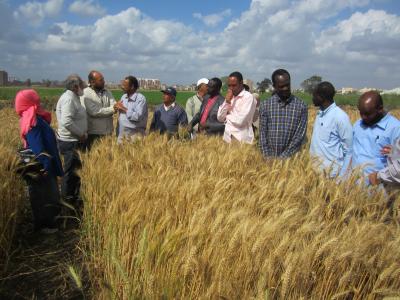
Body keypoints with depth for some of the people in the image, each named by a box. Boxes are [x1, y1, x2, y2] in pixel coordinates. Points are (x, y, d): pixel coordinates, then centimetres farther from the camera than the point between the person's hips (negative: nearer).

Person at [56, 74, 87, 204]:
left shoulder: (73, 97, 12)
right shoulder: (69, 99, -18)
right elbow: (66, 122, -28)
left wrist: (82, 133, 8)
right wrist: (82, 134, -17)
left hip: (75, 141, 10)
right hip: (70, 143, -10)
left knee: (75, 170, 17)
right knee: (71, 172, 0)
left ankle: (74, 196, 29)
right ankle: (68, 200, 11)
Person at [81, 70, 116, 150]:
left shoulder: (107, 92, 11)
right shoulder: (85, 94, -7)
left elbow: (114, 107, -1)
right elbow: (94, 112, -17)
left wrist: (116, 107, -24)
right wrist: (112, 109, -15)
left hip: (108, 133, 5)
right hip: (93, 134, -5)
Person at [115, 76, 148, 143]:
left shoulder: (141, 98, -10)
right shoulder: (123, 97, 13)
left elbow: (138, 117, -23)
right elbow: (120, 117, 17)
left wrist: (124, 109, -14)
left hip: (135, 135, -7)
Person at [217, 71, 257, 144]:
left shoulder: (248, 97, -9)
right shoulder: (230, 97, 12)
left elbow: (240, 120, -18)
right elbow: (220, 118, 6)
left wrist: (227, 116, -1)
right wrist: (227, 102, -6)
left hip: (242, 140, -6)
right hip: (227, 138, 6)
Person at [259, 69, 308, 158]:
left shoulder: (301, 106, -1)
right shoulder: (265, 105, 2)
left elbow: (300, 136, -6)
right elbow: (263, 135, 1)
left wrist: (283, 158, -12)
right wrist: (267, 159, -9)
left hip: (292, 158, -1)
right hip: (271, 158, 1)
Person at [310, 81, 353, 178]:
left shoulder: (340, 117, -15)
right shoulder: (320, 113, 7)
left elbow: (348, 150, -12)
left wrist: (340, 176, -14)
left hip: (330, 172, -7)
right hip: (314, 168, 7)